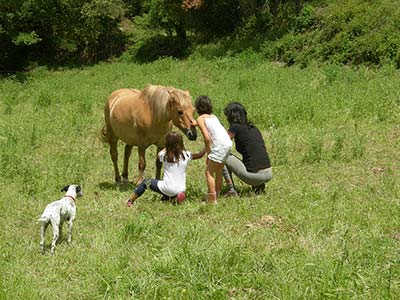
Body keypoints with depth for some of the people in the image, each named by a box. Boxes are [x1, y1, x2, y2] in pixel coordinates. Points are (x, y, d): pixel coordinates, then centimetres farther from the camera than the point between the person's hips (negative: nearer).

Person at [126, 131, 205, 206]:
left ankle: (130, 200, 19)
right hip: (181, 190, 3)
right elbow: (199, 155, 6)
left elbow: (159, 154, 16)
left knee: (146, 182, 18)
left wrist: (167, 147, 24)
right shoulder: (186, 155, -7)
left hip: (167, 189, -3)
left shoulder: (165, 155, -8)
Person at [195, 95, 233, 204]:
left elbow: (207, 138, -9)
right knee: (218, 171, 21)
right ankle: (216, 197, 30)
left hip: (220, 145, -8)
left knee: (209, 172, 0)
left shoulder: (200, 118, -1)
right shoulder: (213, 116, 22)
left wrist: (208, 154, 0)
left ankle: (212, 201, -1)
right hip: (228, 143, 8)